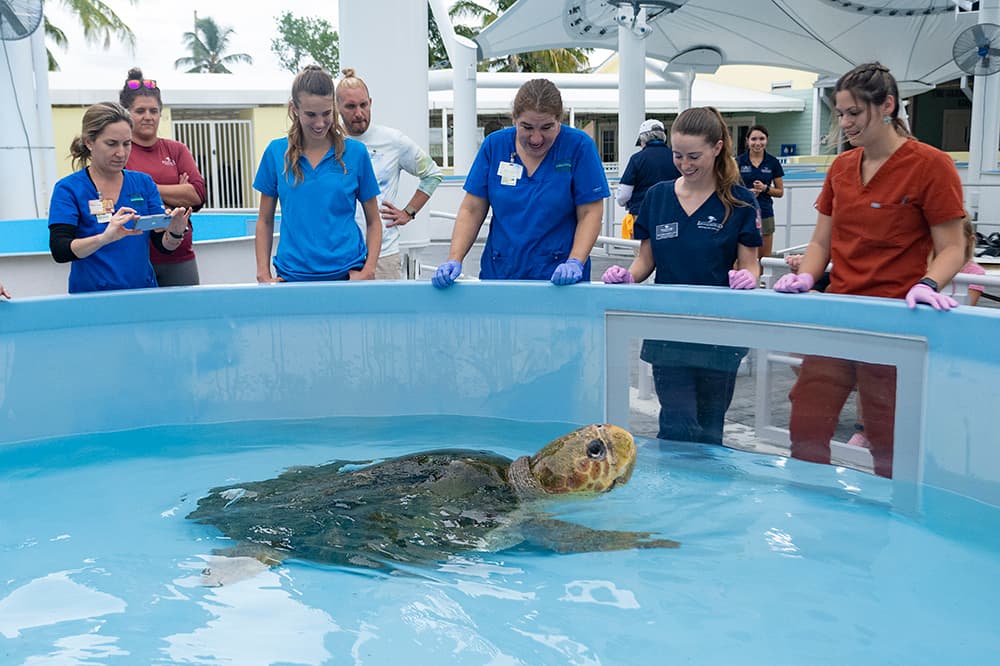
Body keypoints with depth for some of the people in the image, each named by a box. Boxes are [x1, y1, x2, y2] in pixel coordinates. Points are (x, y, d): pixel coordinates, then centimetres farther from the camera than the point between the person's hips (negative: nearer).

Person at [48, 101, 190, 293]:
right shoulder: (68, 189, -1)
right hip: (91, 297, -5)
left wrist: (175, 232, -16)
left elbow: (164, 245, 6)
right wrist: (105, 238, -29)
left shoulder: (144, 183, 7)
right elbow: (59, 251, -13)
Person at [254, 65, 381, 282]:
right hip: (292, 276, 1)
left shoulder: (355, 152, 0)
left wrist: (368, 271, -8)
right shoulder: (276, 152, 3)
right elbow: (265, 221, 9)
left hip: (347, 273, -1)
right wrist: (263, 275, 0)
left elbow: (373, 222, 5)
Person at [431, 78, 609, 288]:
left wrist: (575, 263, -19)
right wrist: (454, 260, -9)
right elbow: (471, 210, 3)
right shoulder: (494, 145, 2)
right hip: (499, 273, 2)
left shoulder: (579, 146, -5)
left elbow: (590, 213, -6)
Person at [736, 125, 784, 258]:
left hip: (765, 214, 1)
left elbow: (780, 192, 7)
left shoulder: (773, 162, 3)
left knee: (765, 258, 4)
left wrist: (765, 188, -12)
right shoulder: (739, 161, 0)